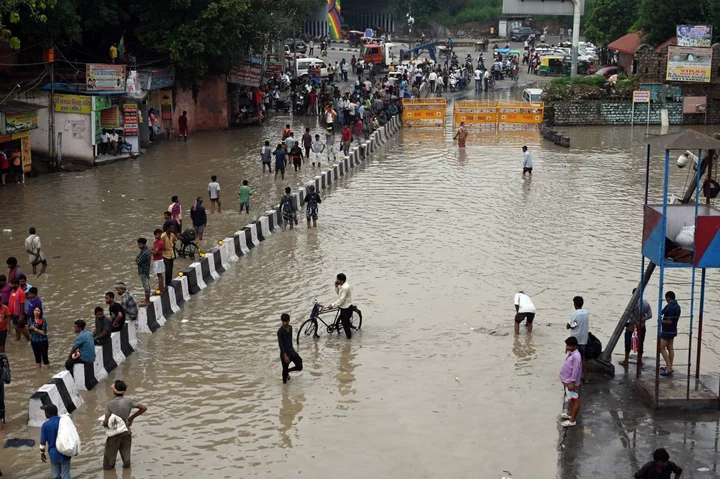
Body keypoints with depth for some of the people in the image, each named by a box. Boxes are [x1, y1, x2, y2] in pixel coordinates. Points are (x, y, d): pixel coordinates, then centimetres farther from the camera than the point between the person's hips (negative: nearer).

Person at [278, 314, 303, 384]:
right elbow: (280, 344, -21)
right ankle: (284, 380, 31)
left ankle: (287, 371, 29)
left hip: (291, 351, 6)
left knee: (299, 367, 1)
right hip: (285, 352, -6)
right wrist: (285, 356, -25)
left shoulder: (290, 328, 3)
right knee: (285, 369, 4)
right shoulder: (280, 331, -18)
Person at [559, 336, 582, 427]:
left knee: (575, 401, 1)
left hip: (572, 382, -10)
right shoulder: (571, 353, 5)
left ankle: (572, 420, 7)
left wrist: (572, 382, -24)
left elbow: (575, 370, -26)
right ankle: (569, 413, 42)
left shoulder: (576, 356, -26)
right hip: (567, 381, 10)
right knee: (570, 399, 26)